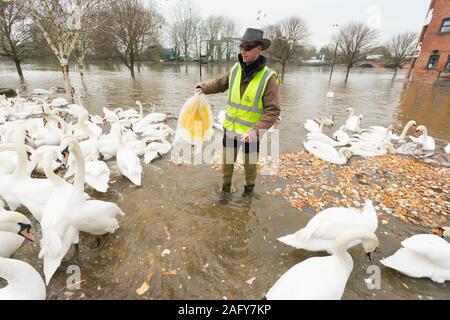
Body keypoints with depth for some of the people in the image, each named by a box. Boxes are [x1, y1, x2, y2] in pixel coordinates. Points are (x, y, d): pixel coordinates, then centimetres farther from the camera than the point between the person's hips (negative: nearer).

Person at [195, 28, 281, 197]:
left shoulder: (268, 77, -19)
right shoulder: (236, 69, -4)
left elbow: (273, 112, -21)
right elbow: (219, 83, 13)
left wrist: (255, 131, -31)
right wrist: (202, 88, -4)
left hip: (250, 134, -4)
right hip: (230, 128, 4)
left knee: (250, 164, 17)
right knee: (227, 161, 19)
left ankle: (249, 187, 47)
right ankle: (225, 187, 44)